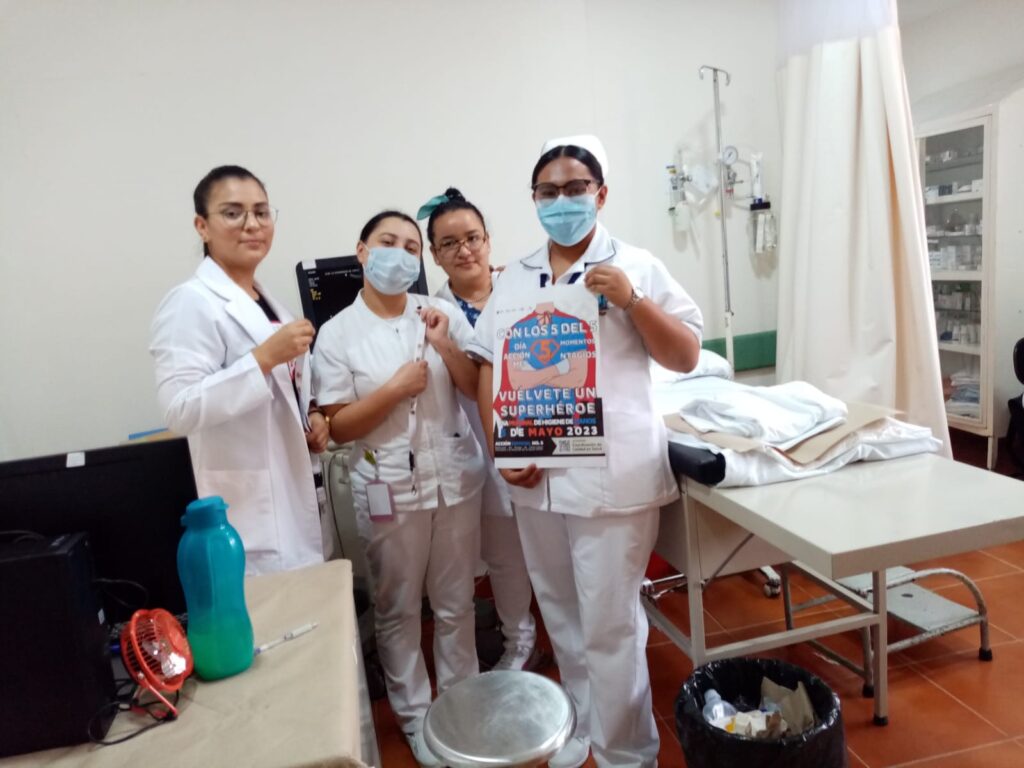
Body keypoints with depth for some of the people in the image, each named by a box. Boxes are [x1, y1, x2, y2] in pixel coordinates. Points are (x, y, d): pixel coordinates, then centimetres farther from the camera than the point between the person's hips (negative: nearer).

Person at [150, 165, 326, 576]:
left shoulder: (267, 302, 13)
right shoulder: (191, 303, -14)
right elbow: (181, 410, -24)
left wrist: (312, 417, 3)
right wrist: (265, 356, -28)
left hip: (295, 499, 8)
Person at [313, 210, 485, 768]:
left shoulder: (444, 313, 0)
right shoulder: (337, 334, -6)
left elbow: (479, 390, 1)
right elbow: (337, 427, -8)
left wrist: (446, 346, -14)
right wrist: (396, 389, -19)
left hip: (455, 479, 2)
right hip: (389, 490, -2)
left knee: (456, 602, 16)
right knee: (398, 610, 13)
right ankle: (414, 715, 34)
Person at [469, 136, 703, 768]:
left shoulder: (635, 266, -2)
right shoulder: (515, 279, 10)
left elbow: (687, 356, -3)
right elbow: (489, 367, 10)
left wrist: (631, 301, -17)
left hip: (612, 476, -4)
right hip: (533, 476, 5)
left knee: (610, 626, 2)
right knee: (563, 619, 19)